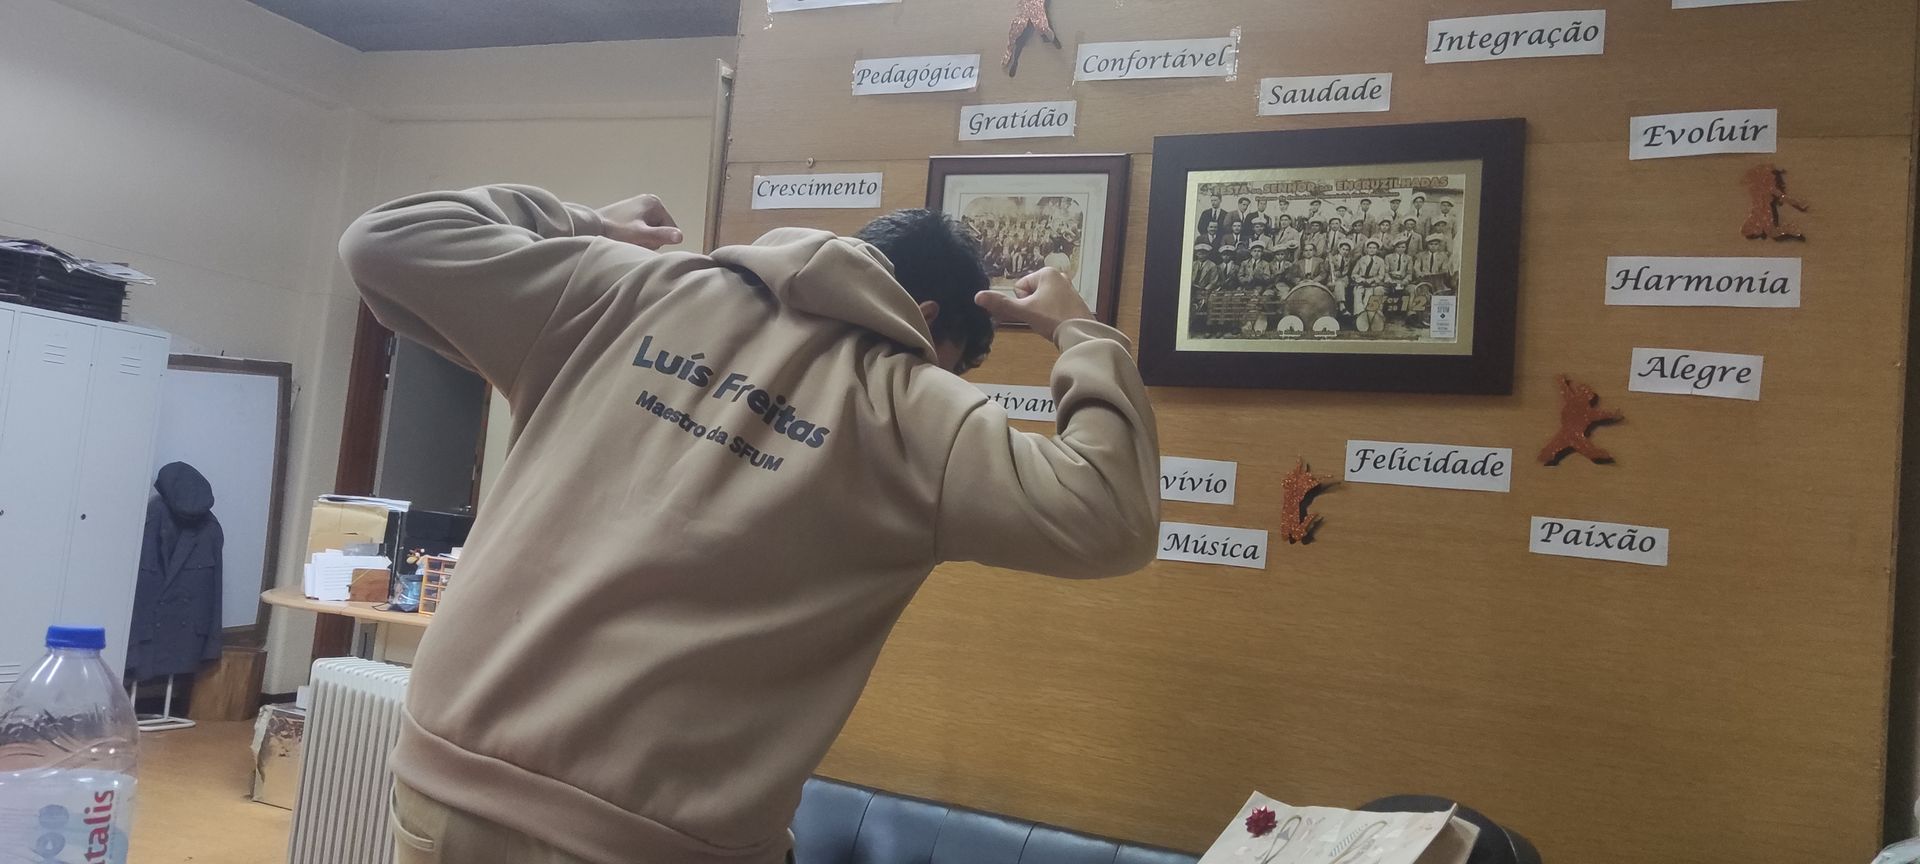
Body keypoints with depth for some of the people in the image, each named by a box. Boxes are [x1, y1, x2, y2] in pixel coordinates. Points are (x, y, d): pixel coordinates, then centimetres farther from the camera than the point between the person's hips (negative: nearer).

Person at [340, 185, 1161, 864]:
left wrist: (581, 227, 21)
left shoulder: (630, 291, 4)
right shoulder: (909, 408, -4)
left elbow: (384, 241, 11)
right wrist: (1083, 335, 6)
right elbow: (1108, 519, -7)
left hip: (446, 777, 4)